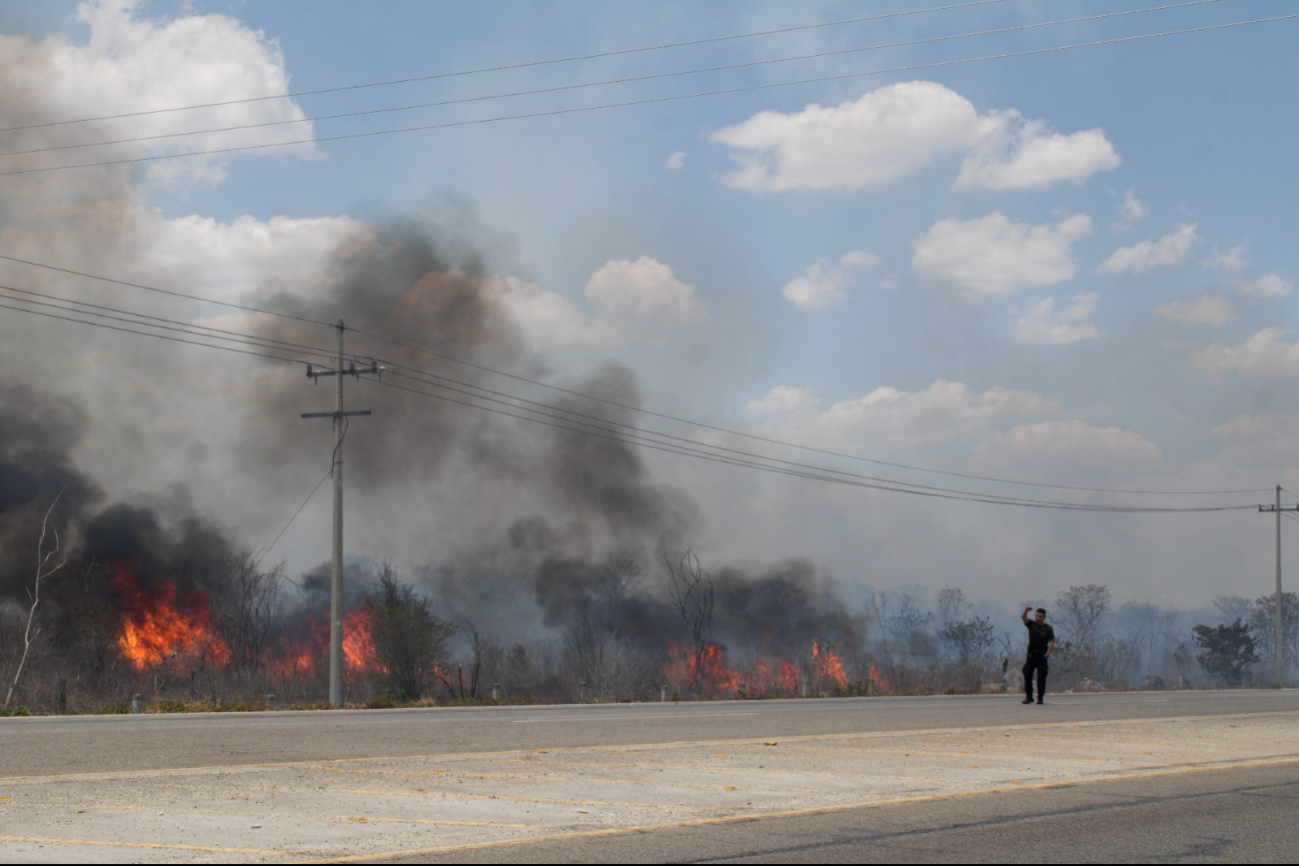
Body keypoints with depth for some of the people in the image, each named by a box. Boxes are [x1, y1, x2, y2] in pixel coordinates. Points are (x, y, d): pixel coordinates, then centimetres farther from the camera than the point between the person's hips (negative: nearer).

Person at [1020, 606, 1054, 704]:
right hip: (1031, 654, 3)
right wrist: (1026, 610, -27)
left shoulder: (1048, 629, 0)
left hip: (1042, 656, -3)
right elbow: (1023, 617, -7)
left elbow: (1052, 641, -6)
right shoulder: (1031, 625, 7)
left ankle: (1040, 697, 4)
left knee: (1041, 677, -3)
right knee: (1027, 675, 1)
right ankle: (1029, 696, 9)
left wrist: (1048, 652, -19)